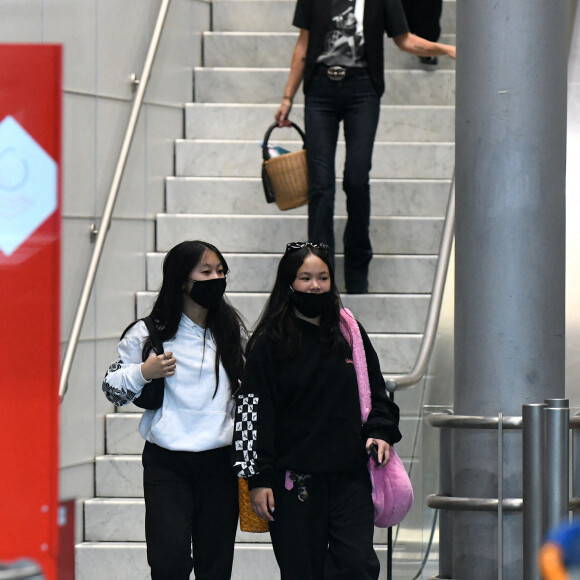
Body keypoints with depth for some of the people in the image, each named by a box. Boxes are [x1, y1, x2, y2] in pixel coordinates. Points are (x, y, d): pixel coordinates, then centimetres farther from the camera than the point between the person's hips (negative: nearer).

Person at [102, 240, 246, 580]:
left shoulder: (233, 332, 8)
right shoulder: (148, 334, -1)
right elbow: (112, 389, 6)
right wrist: (144, 372, -13)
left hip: (220, 462, 3)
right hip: (166, 463, -2)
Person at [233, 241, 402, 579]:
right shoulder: (269, 344, 2)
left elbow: (377, 393, 20)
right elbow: (253, 412, -2)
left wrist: (380, 432, 0)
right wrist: (258, 478, -8)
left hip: (350, 478, 2)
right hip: (294, 481, -2)